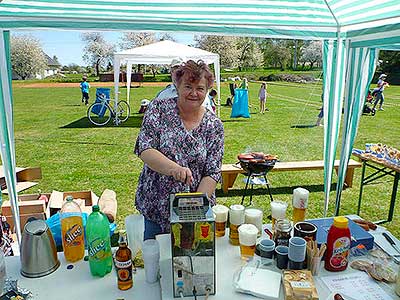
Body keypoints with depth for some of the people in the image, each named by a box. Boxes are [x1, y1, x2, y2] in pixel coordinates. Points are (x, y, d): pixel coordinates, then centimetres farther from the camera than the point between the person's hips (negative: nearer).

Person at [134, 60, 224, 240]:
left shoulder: (214, 126, -4)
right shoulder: (159, 109, -6)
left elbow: (212, 173, -6)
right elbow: (144, 149, -16)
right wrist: (173, 168, -33)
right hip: (155, 207, 0)